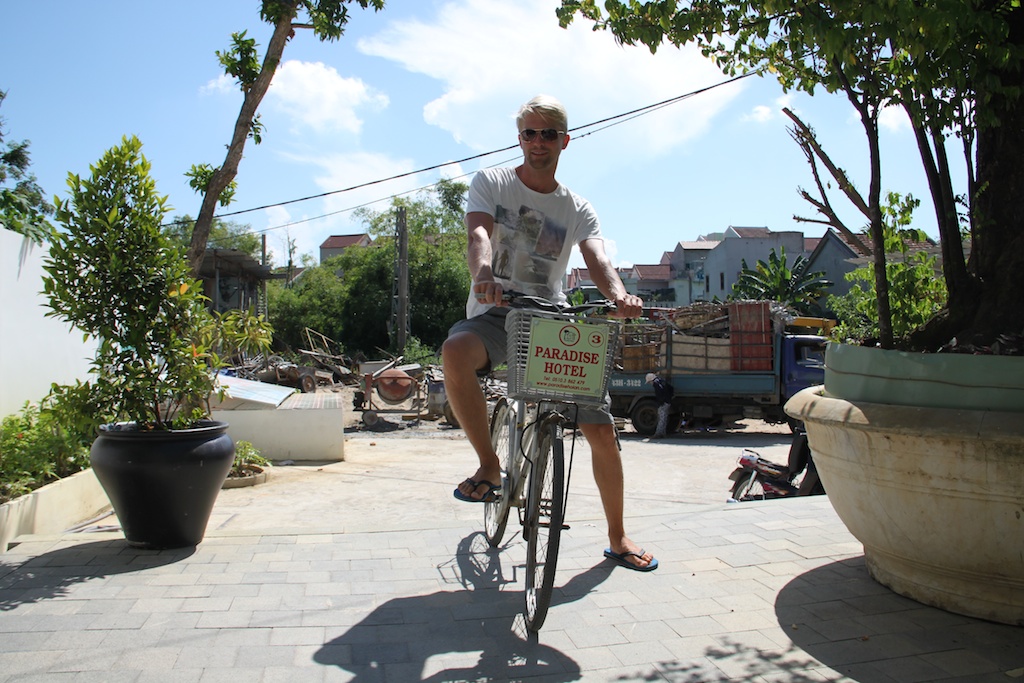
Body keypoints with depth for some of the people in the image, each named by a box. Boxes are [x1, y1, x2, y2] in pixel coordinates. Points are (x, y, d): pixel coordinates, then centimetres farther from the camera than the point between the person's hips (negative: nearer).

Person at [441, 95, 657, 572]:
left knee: (601, 430, -4)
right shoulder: (491, 183, 5)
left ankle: (617, 538, 19)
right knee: (455, 351, -39)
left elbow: (596, 257, -8)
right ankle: (489, 465, -16)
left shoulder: (577, 208, 10)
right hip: (495, 313, -2)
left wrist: (619, 296, -31)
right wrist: (484, 274, -39)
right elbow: (479, 233, -15)